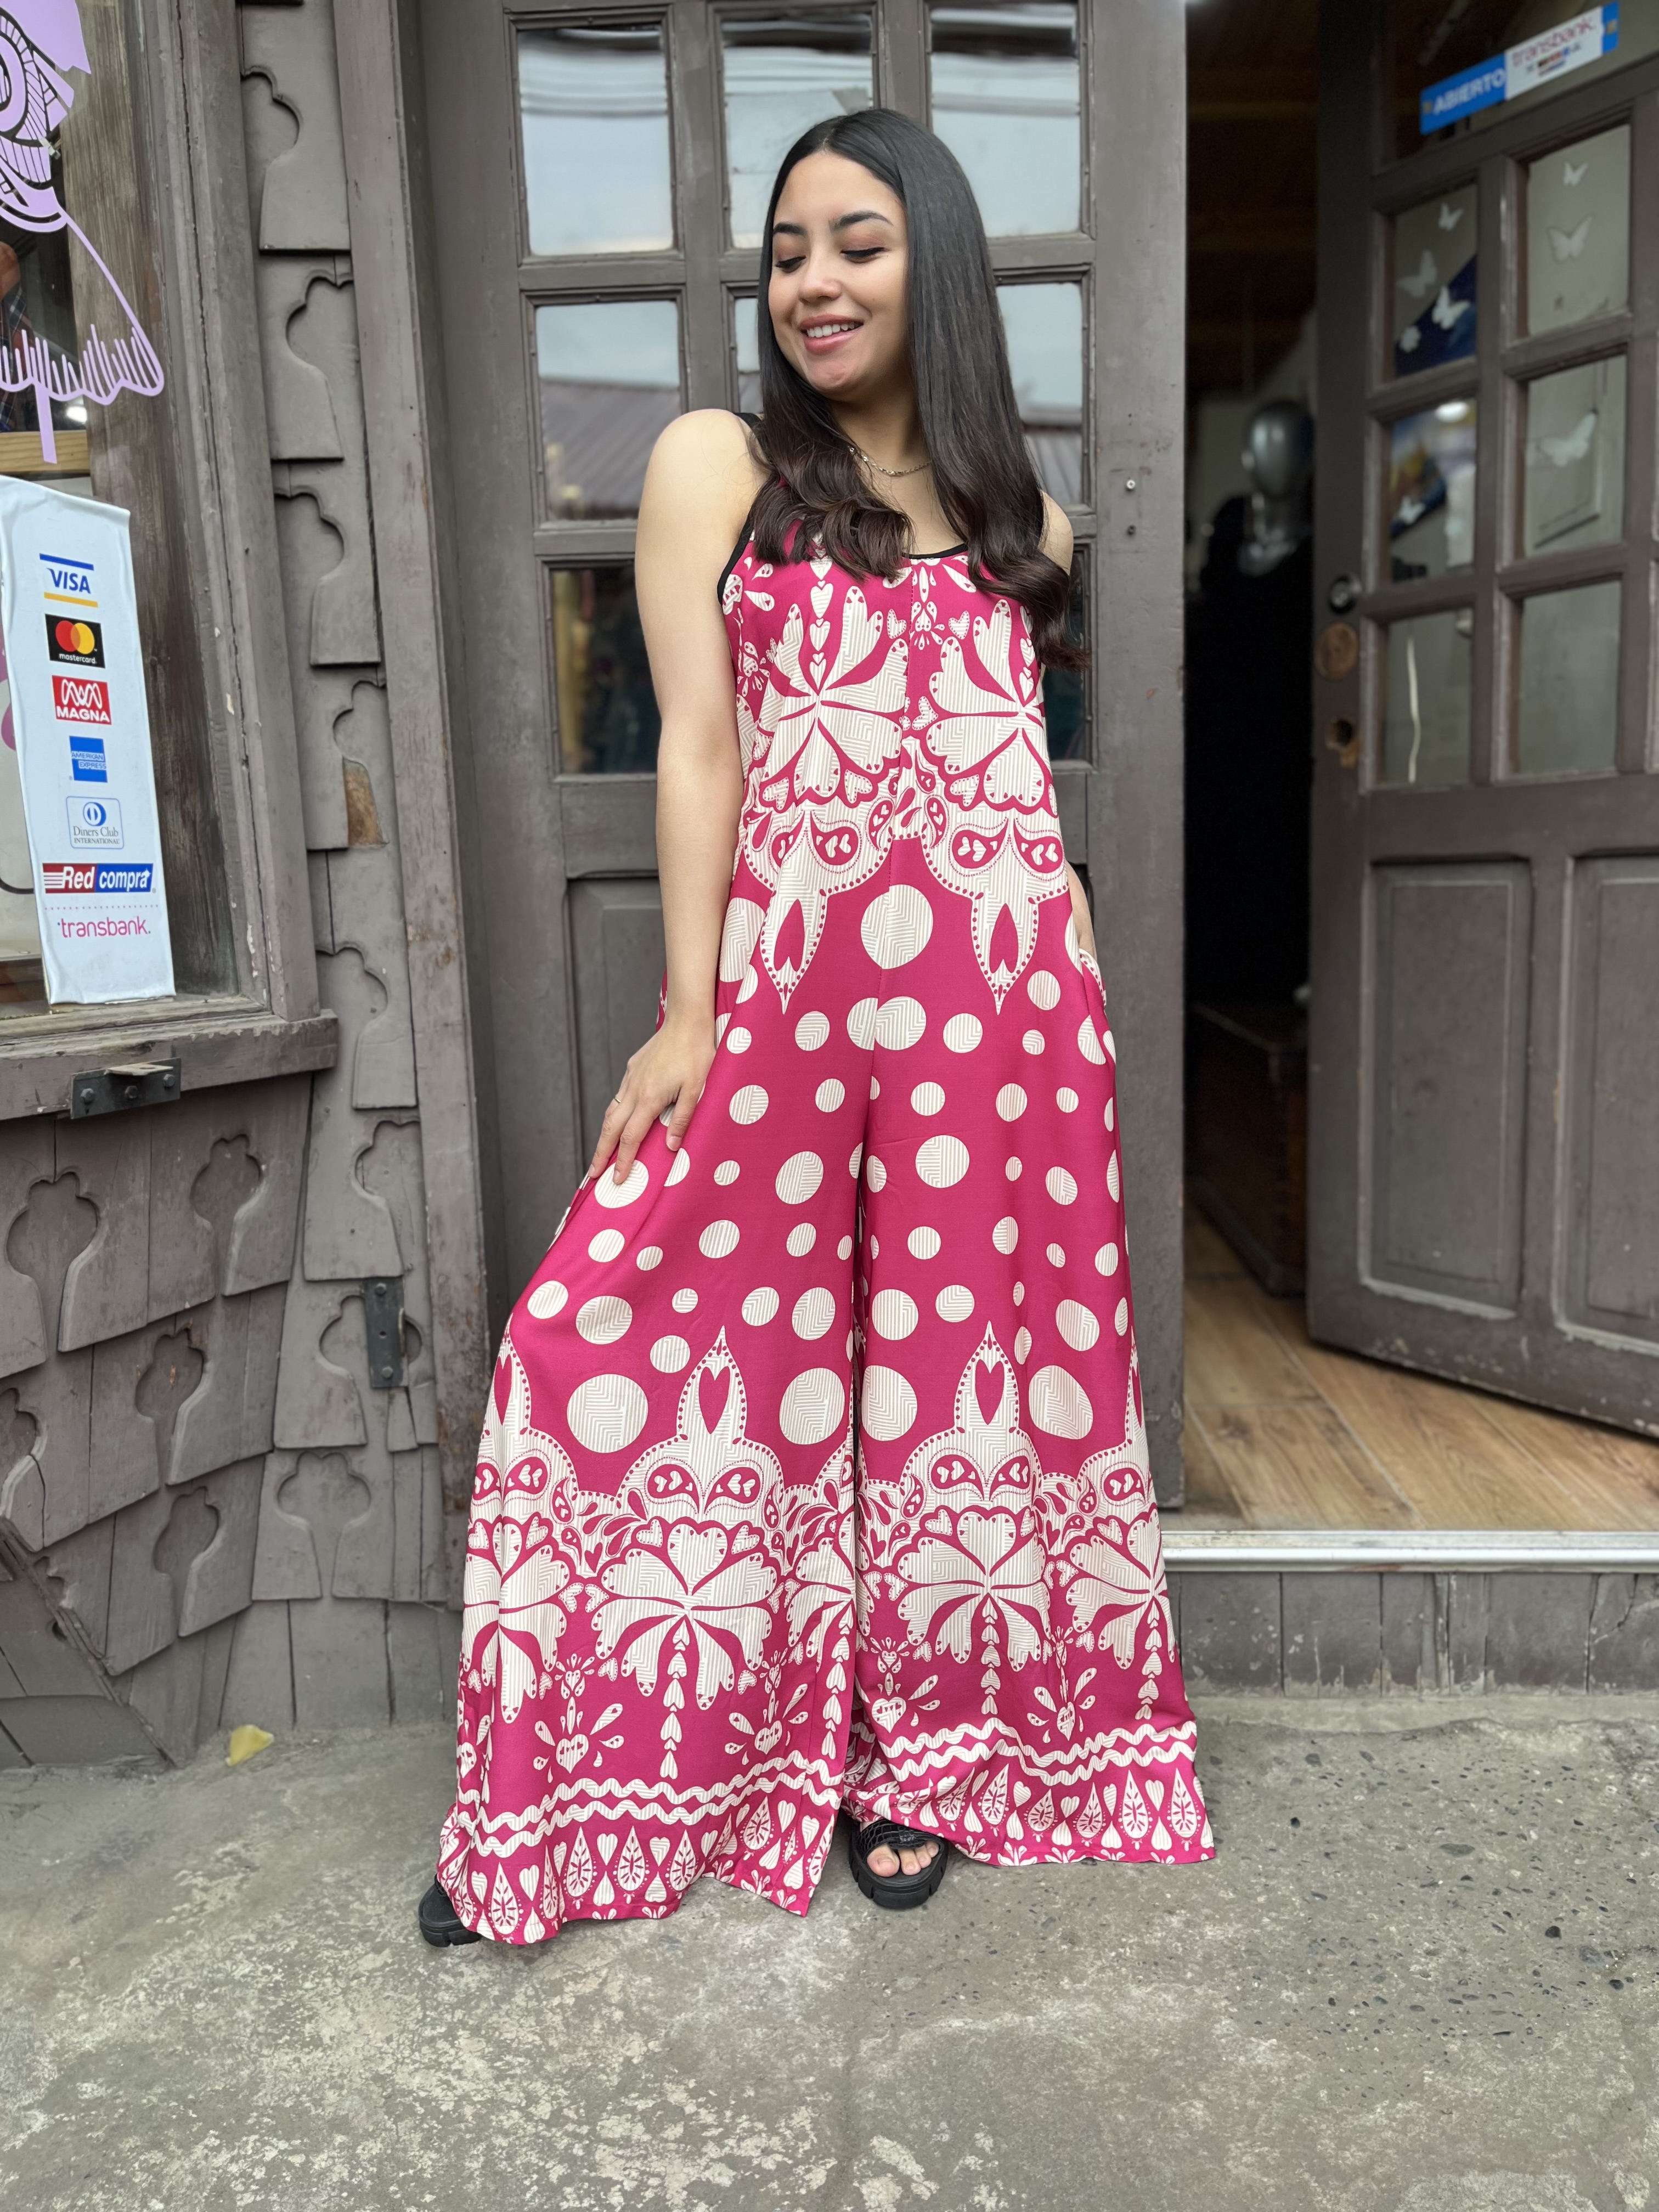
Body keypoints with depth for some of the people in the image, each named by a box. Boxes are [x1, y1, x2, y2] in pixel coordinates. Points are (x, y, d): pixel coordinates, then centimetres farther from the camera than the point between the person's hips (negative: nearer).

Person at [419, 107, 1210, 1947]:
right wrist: (688, 1012, -7)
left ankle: (925, 1750, 24)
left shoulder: (1015, 511, 20)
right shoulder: (718, 461, 10)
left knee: (965, 1345, 6)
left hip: (1008, 981, 3)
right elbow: (697, 744, 0)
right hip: (789, 968, -3)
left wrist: (1080, 1000, 12)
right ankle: (575, 1797, 14)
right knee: (752, 1344, -5)